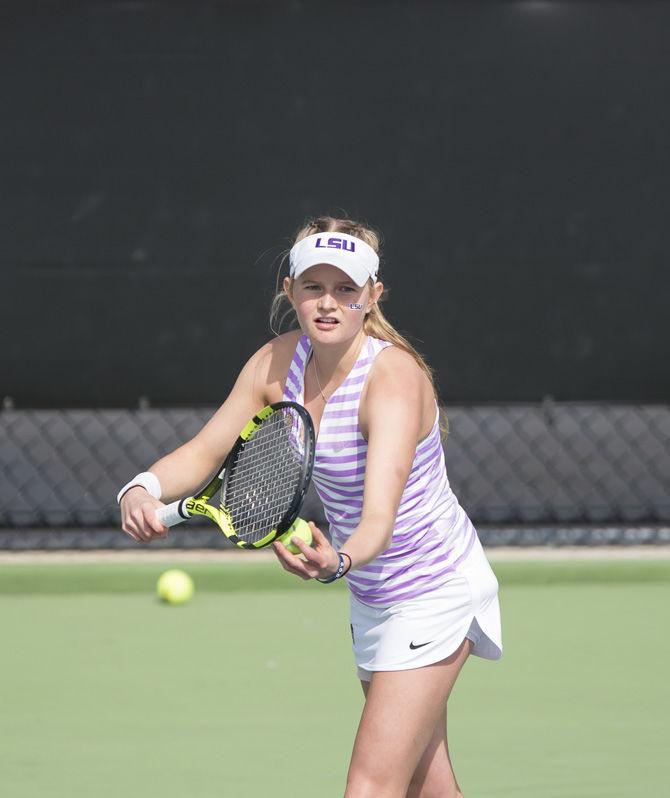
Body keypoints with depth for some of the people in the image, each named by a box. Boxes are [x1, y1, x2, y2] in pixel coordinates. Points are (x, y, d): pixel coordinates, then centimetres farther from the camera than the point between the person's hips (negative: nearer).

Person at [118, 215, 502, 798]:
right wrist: (144, 489, -25)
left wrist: (337, 563, -62)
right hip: (372, 596, 8)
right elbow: (205, 451, -4)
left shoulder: (394, 378, -29)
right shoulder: (279, 363, -7)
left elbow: (380, 518, -40)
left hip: (434, 589, -8)